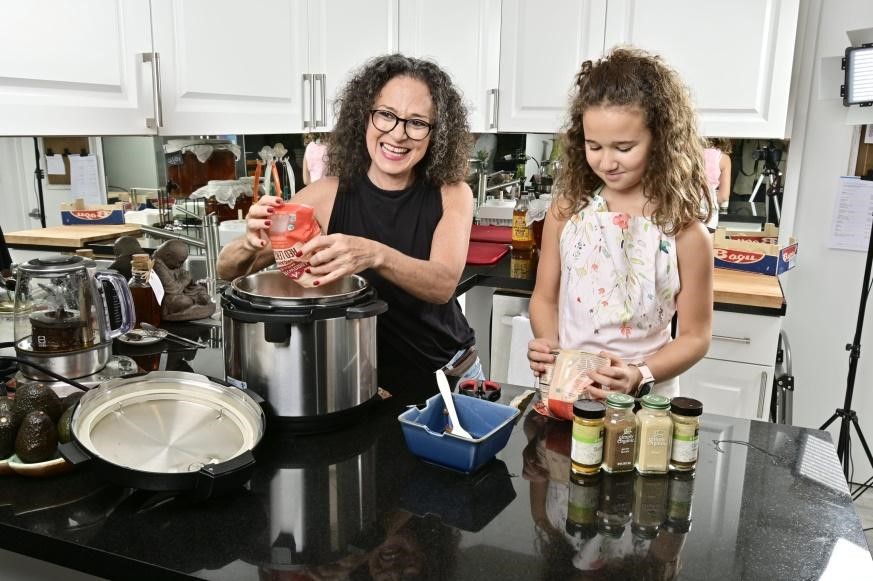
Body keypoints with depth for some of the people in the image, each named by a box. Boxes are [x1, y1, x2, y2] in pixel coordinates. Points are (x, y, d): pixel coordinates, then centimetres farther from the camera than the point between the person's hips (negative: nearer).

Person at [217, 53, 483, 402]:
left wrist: (375, 255, -47)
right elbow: (228, 271, -11)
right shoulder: (328, 195, -13)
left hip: (450, 377, 1)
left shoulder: (452, 195, -12)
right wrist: (252, 244, -34)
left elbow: (444, 284, -28)